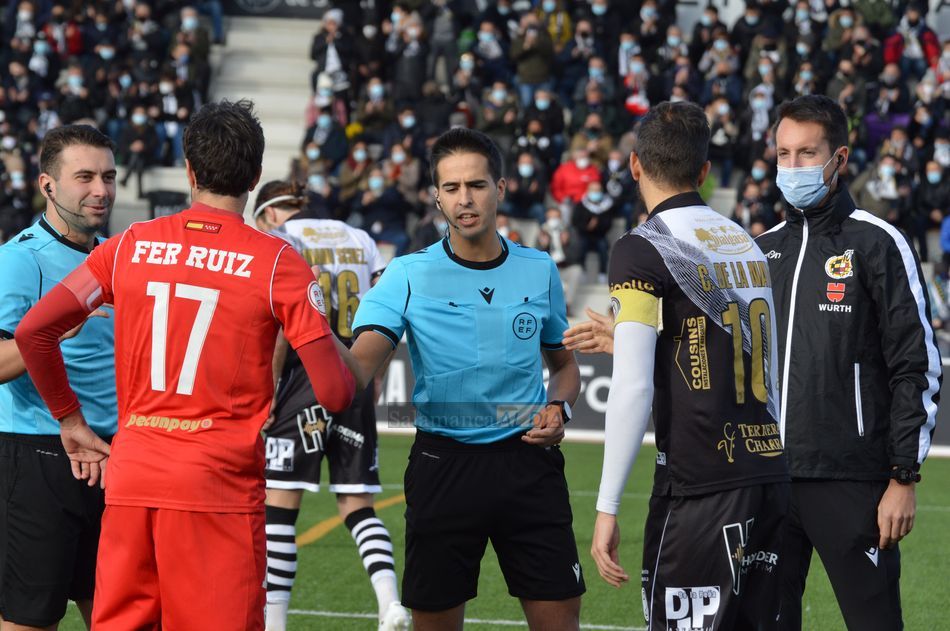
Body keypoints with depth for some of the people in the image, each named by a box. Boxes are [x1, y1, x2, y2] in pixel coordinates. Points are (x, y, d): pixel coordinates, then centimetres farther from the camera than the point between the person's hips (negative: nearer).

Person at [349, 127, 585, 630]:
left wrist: (558, 408, -1)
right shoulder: (408, 276, -3)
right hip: (443, 464, -1)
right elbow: (360, 362, -18)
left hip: (526, 459, 2)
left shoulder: (539, 270, 6)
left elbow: (564, 364, 21)